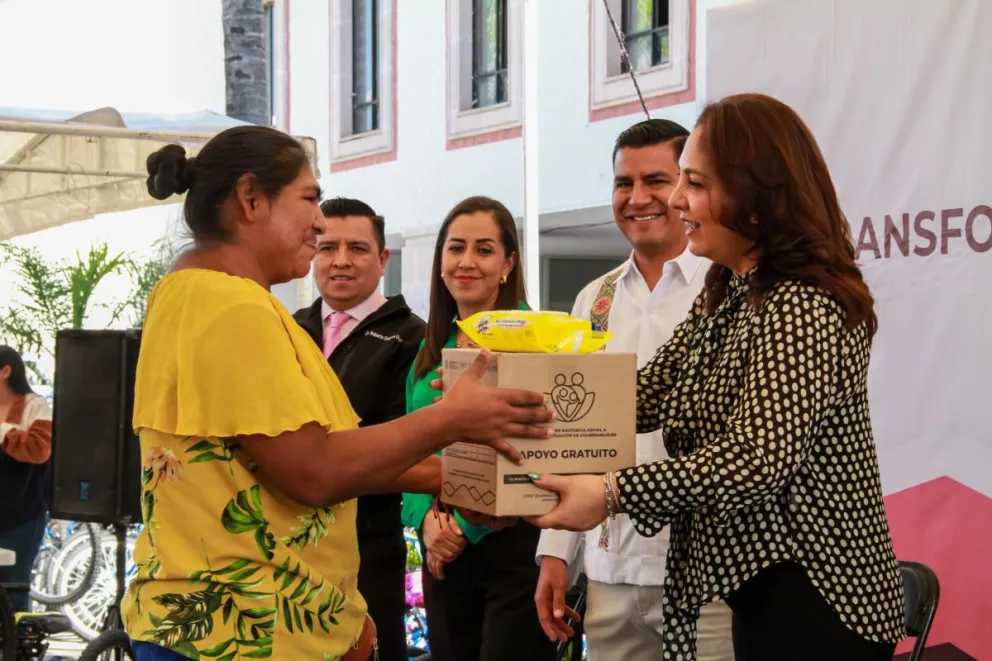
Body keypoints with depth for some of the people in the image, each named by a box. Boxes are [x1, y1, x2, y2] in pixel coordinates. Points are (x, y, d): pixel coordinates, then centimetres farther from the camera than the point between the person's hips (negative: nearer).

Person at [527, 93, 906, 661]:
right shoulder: (727, 294, 12)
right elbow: (650, 395, 9)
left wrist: (613, 493, -29)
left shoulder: (803, 307, -20)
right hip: (757, 585, 9)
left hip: (815, 602, -9)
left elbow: (760, 460, -28)